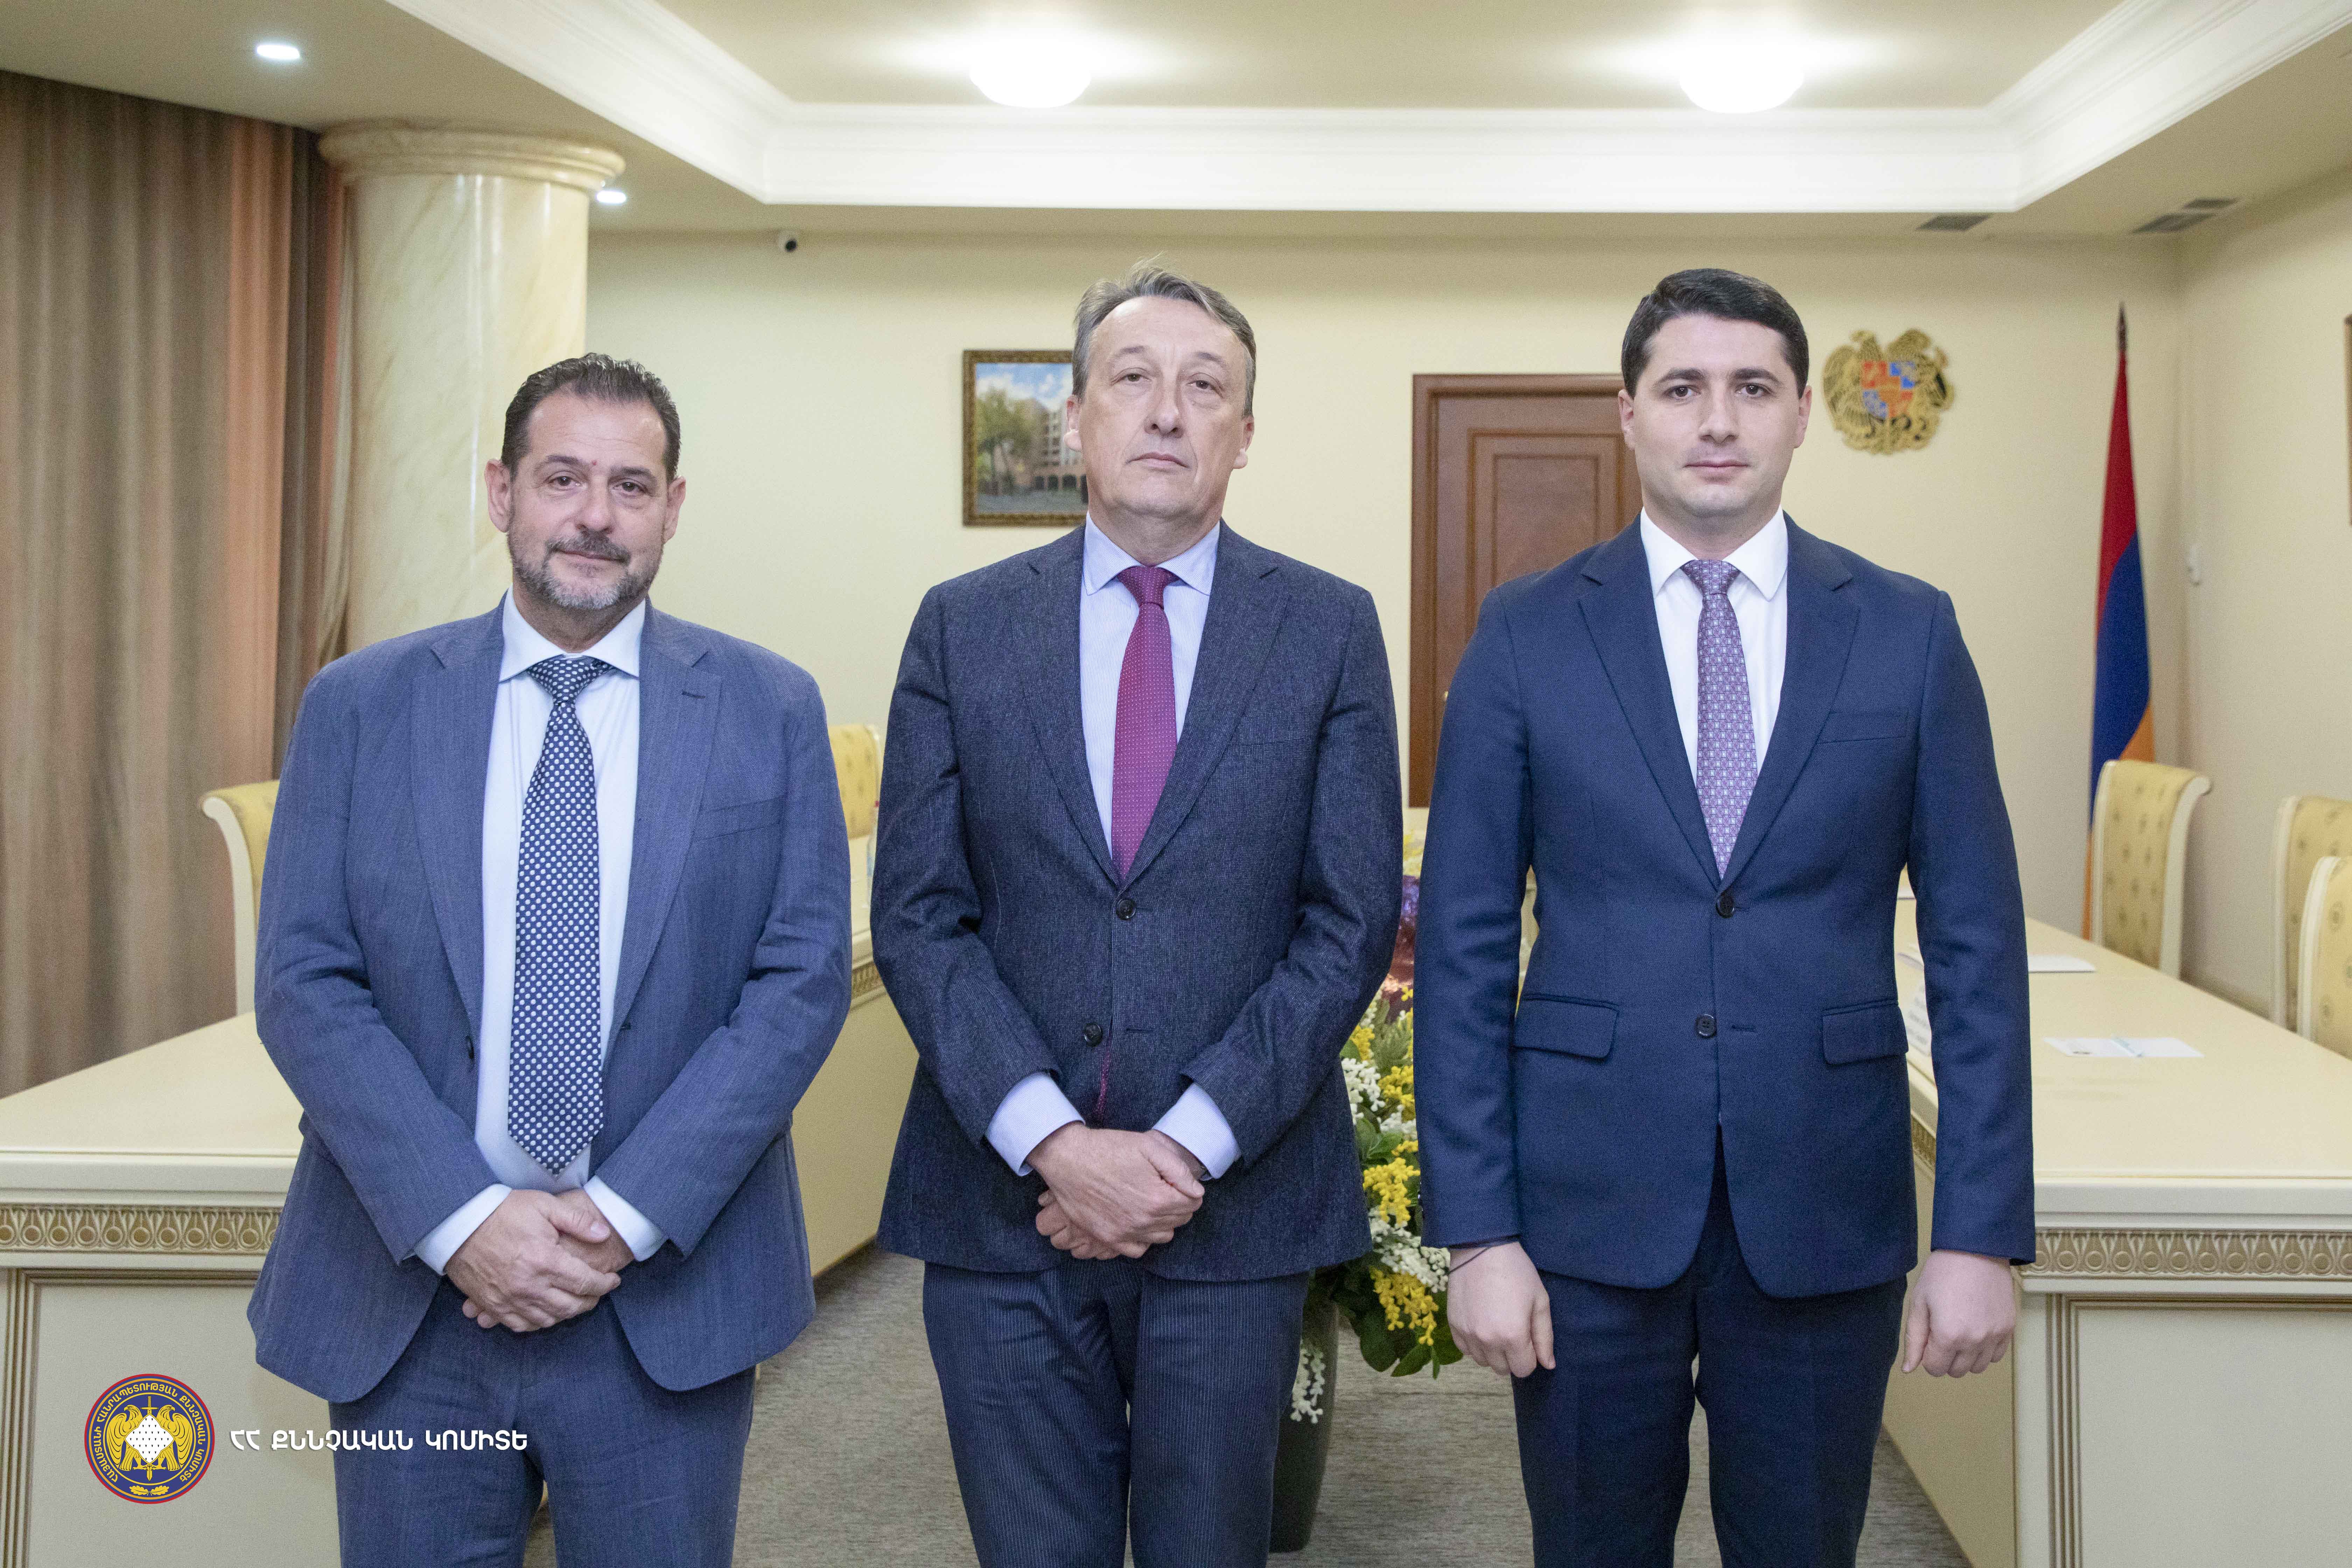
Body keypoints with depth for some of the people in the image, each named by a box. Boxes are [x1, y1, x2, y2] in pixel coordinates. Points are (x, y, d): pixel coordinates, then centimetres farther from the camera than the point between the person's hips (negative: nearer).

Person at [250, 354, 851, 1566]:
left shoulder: (769, 710, 1)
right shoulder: (360, 706, 2)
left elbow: (803, 979, -4)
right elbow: (306, 986, -2)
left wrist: (628, 1214, -12)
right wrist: (461, 1218, -13)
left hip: (667, 1292, 0)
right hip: (409, 1290, 1)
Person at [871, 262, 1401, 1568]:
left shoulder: (1329, 630, 1)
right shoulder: (963, 627, 4)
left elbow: (1351, 922, -3)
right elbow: (918, 915, -1)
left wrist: (1191, 1144, -12)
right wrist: (1050, 1140, -13)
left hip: (1233, 1202, 0)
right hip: (1003, 1203, 1)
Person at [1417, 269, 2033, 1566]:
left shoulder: (1909, 634, 2)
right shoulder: (1526, 634, 0)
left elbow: (1974, 946, 2)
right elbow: (1463, 946, -1)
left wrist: (1983, 1233, -3)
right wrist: (1476, 1230, -6)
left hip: (1824, 1208, 1)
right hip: (1588, 1210, 0)